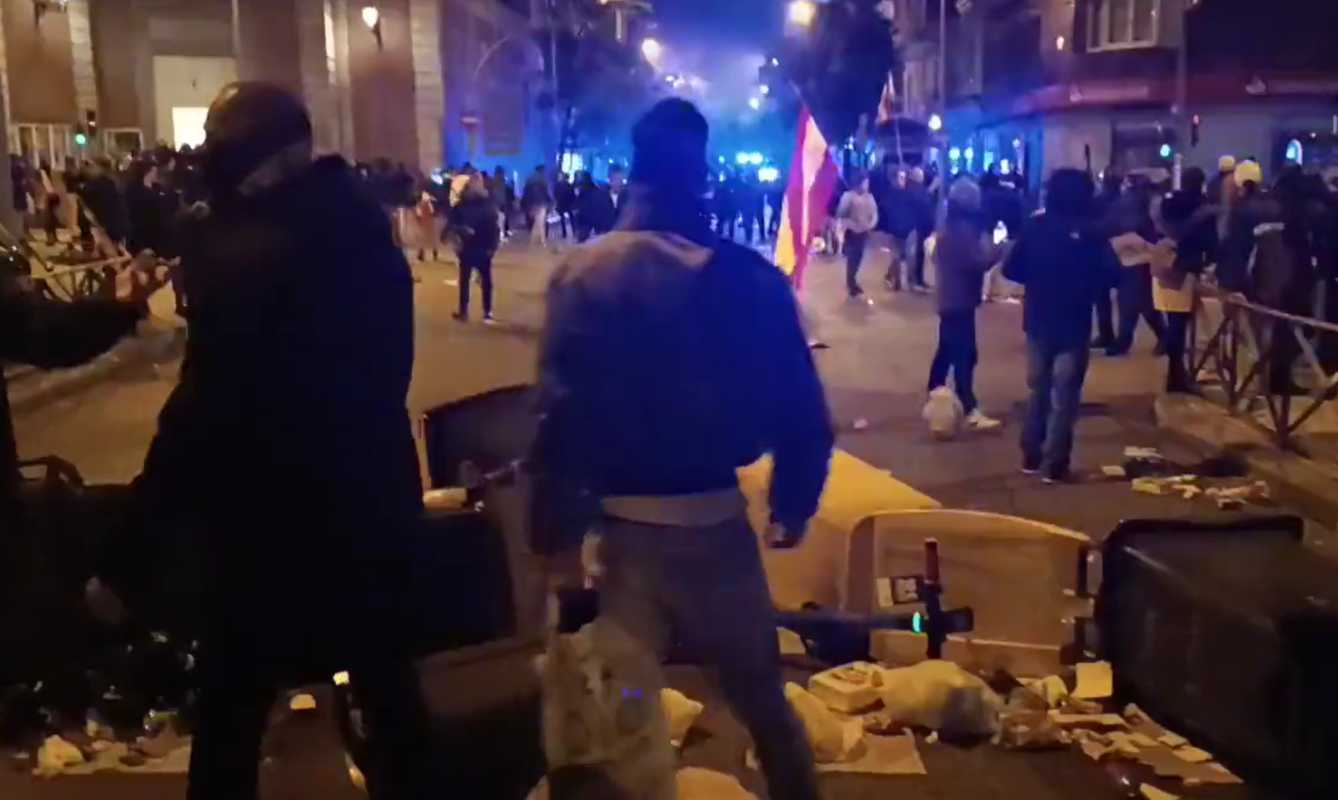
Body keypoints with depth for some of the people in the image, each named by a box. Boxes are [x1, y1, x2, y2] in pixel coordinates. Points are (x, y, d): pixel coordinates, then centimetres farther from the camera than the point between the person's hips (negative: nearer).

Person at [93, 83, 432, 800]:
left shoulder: (240, 254, -21)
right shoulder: (364, 231, 2)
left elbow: (203, 409, -22)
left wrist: (129, 551, -15)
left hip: (273, 517, -6)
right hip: (372, 493, 7)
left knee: (232, 712, 10)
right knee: (385, 679, 20)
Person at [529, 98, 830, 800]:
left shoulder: (583, 273, -9)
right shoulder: (750, 275, -6)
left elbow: (561, 406, -12)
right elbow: (799, 404, -4)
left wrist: (548, 514, 1)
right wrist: (794, 503, 12)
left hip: (624, 518, -1)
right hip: (716, 515, 1)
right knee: (761, 696, 21)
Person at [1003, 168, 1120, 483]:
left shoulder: (1034, 227, -2)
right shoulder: (1089, 233, -10)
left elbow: (1011, 270, -1)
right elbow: (1112, 276, -15)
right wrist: (1086, 285, 4)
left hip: (1038, 322, 4)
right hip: (1073, 324, -3)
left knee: (1038, 390, 17)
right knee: (1064, 396, 2)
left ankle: (1031, 457, 22)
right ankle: (1054, 465, 1)